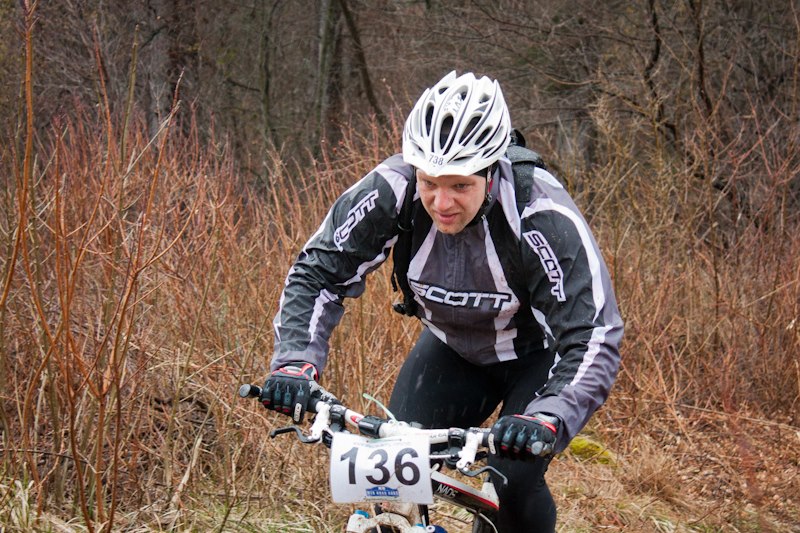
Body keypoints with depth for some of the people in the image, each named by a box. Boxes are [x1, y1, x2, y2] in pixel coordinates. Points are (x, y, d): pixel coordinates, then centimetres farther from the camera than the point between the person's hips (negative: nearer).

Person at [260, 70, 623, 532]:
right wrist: (296, 362, -34)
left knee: (513, 480, -24)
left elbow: (593, 341, -38)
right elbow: (319, 272, -18)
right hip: (453, 348, 4)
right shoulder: (391, 192, -27)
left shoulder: (544, 219, -36)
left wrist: (547, 419, -55)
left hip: (540, 354, -3)